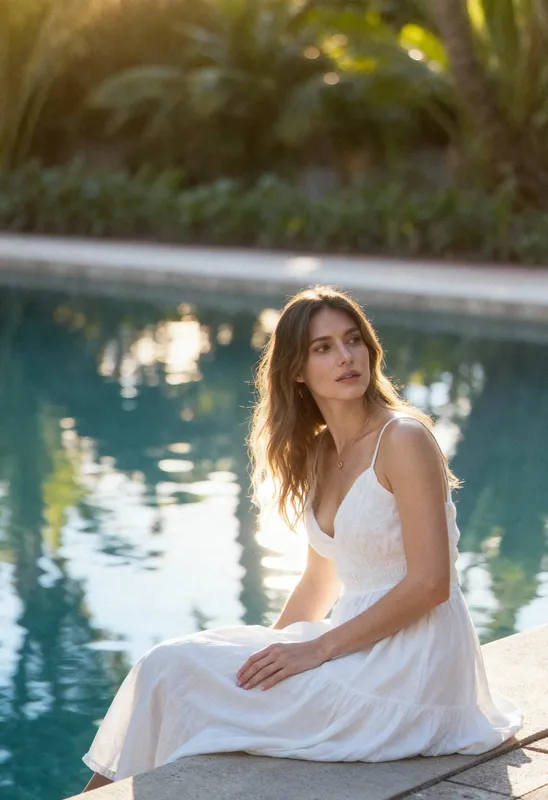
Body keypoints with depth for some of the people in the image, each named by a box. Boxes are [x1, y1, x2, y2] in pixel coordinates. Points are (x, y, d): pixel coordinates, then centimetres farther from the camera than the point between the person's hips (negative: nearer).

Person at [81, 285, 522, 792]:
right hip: (363, 651, 8)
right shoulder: (317, 452, 11)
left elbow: (430, 583, -18)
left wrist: (318, 649, -17)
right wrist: (268, 651, 5)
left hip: (408, 670, -8)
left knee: (174, 670, -8)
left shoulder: (404, 440, -14)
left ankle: (110, 784, 13)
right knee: (174, 663, 5)